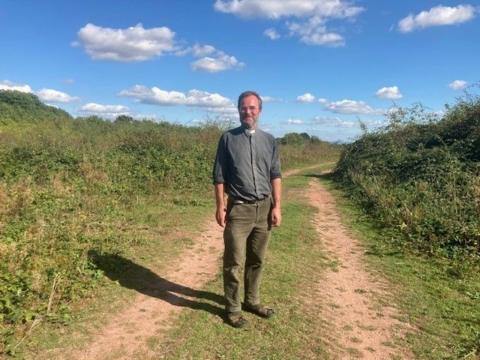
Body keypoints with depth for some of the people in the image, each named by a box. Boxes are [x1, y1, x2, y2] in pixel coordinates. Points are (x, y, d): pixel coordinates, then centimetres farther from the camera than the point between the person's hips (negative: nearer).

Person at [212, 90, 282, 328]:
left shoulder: (269, 140, 8)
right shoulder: (228, 138, 0)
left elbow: (275, 176, 7)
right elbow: (219, 176, 0)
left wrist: (277, 207, 0)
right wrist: (220, 207, -6)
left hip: (264, 208, 3)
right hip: (239, 209, -3)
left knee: (257, 260, 14)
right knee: (234, 262, 2)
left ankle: (252, 301, 31)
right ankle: (233, 308, 18)